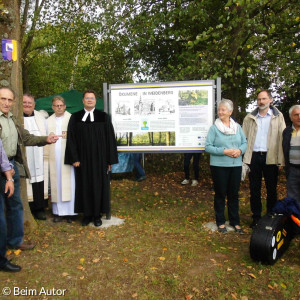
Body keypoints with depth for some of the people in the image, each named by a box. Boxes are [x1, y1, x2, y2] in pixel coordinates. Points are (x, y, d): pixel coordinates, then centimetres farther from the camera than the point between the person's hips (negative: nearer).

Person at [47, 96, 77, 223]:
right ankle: (58, 212, 13)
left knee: (68, 183, -2)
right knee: (56, 183, 4)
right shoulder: (48, 121, 14)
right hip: (54, 158, 3)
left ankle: (69, 212, 7)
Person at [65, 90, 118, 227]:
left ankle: (97, 215, 20)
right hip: (83, 159, 1)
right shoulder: (75, 118, 5)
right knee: (84, 186, 7)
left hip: (99, 159, -1)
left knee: (99, 186, 6)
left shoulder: (104, 117, 1)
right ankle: (87, 214, 22)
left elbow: (110, 138, -1)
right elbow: (71, 139, 2)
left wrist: (109, 160, -4)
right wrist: (74, 158, -6)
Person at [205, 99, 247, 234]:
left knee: (234, 194, 12)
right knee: (220, 194, 7)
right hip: (219, 166, -3)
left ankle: (235, 222, 26)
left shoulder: (237, 127, 7)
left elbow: (245, 142, 10)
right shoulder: (214, 127, -5)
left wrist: (240, 150, -11)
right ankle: (220, 222, 22)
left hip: (236, 165, 3)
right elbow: (208, 147, -9)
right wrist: (224, 151, -18)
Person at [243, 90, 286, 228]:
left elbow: (282, 138, 1)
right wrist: (244, 159, -4)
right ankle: (256, 217, 20)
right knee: (254, 189, 8)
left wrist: (281, 160, -9)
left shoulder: (278, 117, 6)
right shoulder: (249, 118, 9)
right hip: (254, 156, 1)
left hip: (270, 158, -1)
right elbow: (243, 138, 5)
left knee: (272, 189, 9)